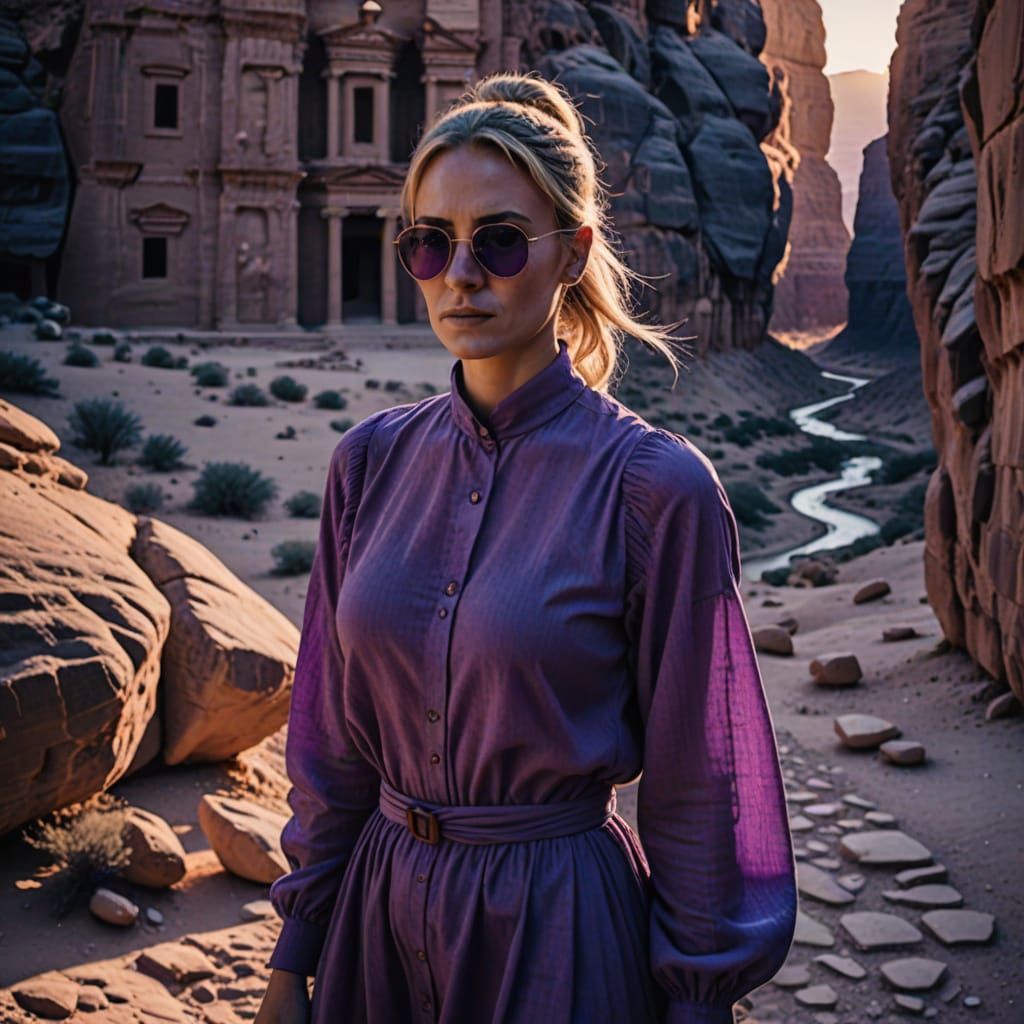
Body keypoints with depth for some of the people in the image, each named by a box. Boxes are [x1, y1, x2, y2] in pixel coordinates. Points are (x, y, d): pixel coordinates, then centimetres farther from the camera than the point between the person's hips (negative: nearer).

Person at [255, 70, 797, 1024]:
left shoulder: (654, 486, -16)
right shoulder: (372, 459, -2)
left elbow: (694, 785, -9)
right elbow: (331, 741, 4)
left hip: (558, 933, -4)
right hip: (379, 907, 5)